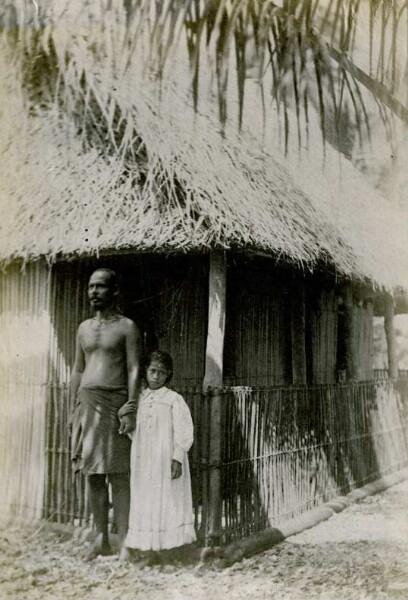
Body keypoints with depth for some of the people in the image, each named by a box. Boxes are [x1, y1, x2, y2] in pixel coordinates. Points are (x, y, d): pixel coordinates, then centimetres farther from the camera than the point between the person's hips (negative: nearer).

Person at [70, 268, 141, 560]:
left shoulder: (127, 327, 0)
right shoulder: (84, 328, 15)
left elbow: (134, 370, -6)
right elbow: (78, 371, 17)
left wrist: (131, 408, -14)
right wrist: (75, 408, 12)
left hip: (115, 403, -5)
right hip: (87, 402, 5)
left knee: (118, 475, -4)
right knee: (94, 476, 8)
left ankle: (123, 540, 3)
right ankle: (101, 538, 18)